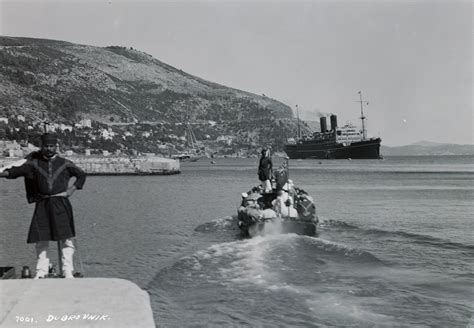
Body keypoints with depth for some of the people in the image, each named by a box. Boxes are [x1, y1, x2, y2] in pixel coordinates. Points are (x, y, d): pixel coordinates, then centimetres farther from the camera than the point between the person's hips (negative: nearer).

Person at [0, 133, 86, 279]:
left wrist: (73, 188, 3)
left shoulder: (64, 163, 7)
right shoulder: (34, 163, 8)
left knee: (66, 237, -5)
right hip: (42, 204, 1)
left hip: (60, 203, -1)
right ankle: (41, 271, 12)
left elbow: (81, 175, 15)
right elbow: (19, 170, -3)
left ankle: (68, 271, 0)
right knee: (41, 238, 2)